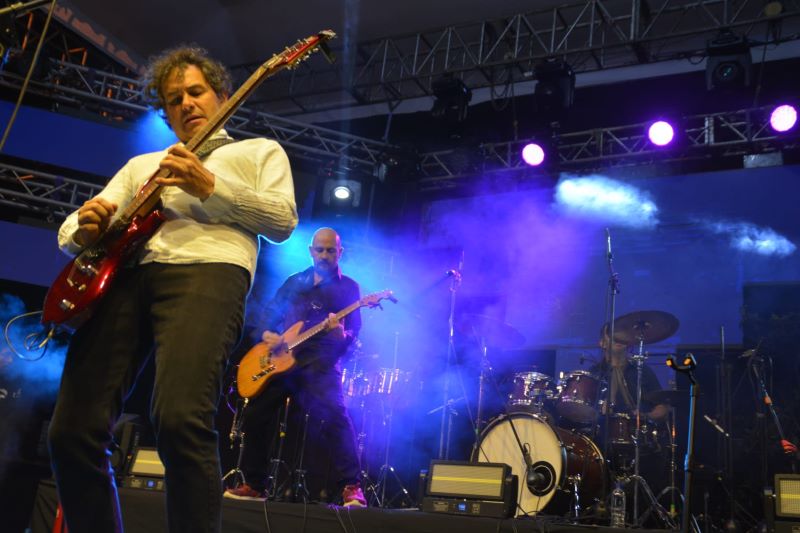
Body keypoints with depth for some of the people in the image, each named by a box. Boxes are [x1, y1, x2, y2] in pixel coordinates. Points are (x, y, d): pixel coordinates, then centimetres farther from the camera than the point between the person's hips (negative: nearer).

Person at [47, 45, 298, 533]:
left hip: (206, 269, -5)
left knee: (181, 421, -29)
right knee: (73, 431, -10)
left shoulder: (259, 151, 24)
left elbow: (284, 221, 6)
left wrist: (209, 186, -5)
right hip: (125, 273, 5)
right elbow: (71, 232, 25)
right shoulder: (142, 164, 34)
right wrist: (86, 230, -1)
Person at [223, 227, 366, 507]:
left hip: (320, 363, -5)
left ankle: (351, 487, -22)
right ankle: (255, 485, 19)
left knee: (334, 417, -27)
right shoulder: (294, 282, 19)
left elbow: (353, 331, -2)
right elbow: (270, 312, 20)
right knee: (254, 417, 4)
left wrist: (341, 334, -26)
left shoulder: (348, 287, 7)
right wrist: (268, 333, -2)